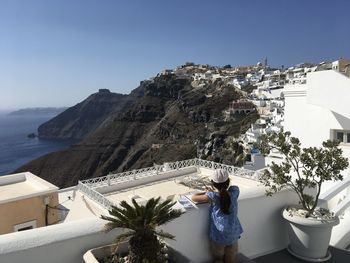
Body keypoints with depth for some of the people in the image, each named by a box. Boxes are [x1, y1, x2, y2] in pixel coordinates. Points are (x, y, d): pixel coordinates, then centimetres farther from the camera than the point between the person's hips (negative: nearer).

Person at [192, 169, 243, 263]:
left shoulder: (212, 196, -20)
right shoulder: (234, 191, -12)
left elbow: (194, 197, -7)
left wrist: (208, 193, 6)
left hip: (218, 235, -2)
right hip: (233, 234, 3)